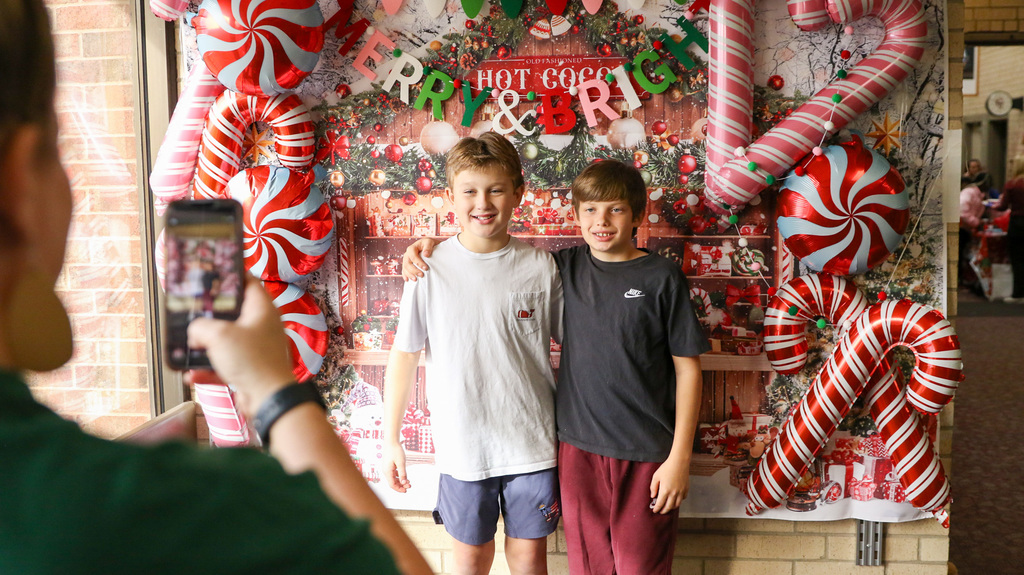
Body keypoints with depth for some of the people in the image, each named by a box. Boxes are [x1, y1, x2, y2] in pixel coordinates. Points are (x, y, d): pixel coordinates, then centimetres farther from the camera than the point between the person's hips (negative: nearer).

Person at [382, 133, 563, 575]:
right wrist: (391, 439, 1)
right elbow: (404, 353, -1)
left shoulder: (540, 266, -6)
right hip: (462, 443, 0)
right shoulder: (430, 268, -7)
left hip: (533, 442, 0)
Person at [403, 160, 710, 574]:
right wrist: (431, 242, -1)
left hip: (645, 454, -2)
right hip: (578, 446, 3)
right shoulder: (565, 267, 3)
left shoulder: (662, 278, -6)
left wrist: (680, 457, -7)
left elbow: (687, 369, -4)